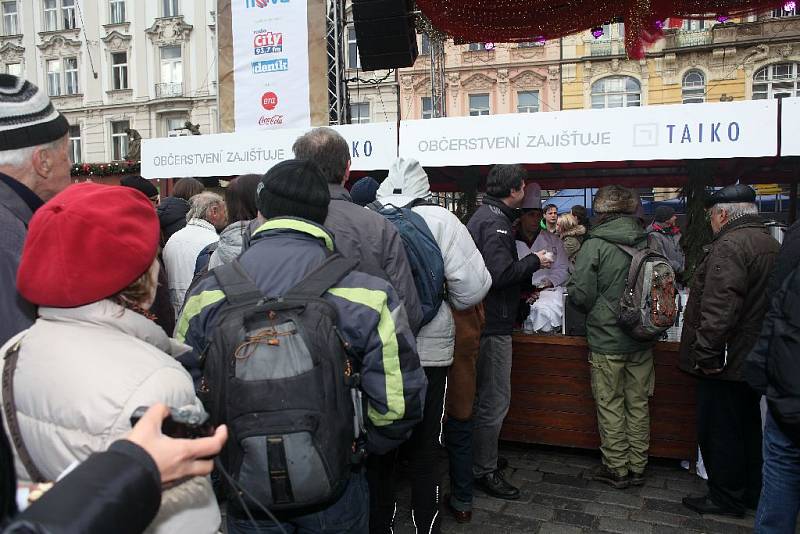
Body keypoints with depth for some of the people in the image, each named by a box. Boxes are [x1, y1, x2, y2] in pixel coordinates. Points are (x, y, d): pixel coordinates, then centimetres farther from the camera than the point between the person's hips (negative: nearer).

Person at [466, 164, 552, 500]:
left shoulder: (483, 215, 15)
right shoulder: (496, 222, -18)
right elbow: (500, 274, -28)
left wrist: (526, 285, 17)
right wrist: (534, 262, -13)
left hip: (484, 320, 11)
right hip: (494, 324, -11)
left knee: (486, 398, 21)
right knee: (495, 401, -1)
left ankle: (480, 460, 35)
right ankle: (484, 471, 11)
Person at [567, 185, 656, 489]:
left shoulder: (595, 245, -14)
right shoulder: (650, 242, 0)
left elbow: (580, 294, -15)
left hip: (607, 339, -5)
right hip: (642, 338, 5)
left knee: (610, 405, 8)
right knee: (638, 403, 15)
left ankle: (616, 469, 19)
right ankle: (637, 468, 27)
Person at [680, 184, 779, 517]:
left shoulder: (730, 245, -20)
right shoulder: (771, 244, 12)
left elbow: (720, 308, -29)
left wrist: (706, 354, -23)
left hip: (727, 362, -10)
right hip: (756, 359, 10)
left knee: (719, 431, 3)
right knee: (748, 426, 20)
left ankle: (726, 499, 16)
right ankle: (751, 492, 33)